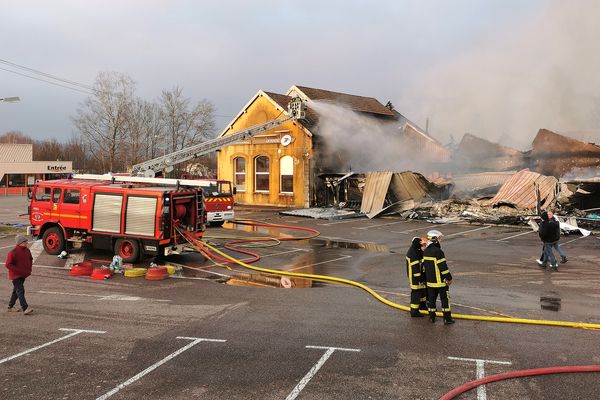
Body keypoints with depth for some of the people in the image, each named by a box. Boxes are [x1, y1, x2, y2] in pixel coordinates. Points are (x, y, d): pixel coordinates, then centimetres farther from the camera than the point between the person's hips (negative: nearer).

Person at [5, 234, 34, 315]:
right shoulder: (13, 252, -19)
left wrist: (29, 269, 7)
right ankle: (25, 308, -17)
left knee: (16, 290, 17)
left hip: (23, 275, 8)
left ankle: (10, 306, 30)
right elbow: (8, 265, -19)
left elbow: (30, 259, 21)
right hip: (16, 275, -8)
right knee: (20, 291, -12)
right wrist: (19, 271, -22)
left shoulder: (27, 250, 3)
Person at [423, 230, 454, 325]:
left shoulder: (426, 252, 6)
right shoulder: (438, 252, -20)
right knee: (444, 299, 2)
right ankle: (447, 319, 4)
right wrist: (449, 278, -11)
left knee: (431, 298, 15)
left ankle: (432, 317, 21)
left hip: (430, 281, 7)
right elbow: (443, 267, -20)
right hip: (440, 281, -7)